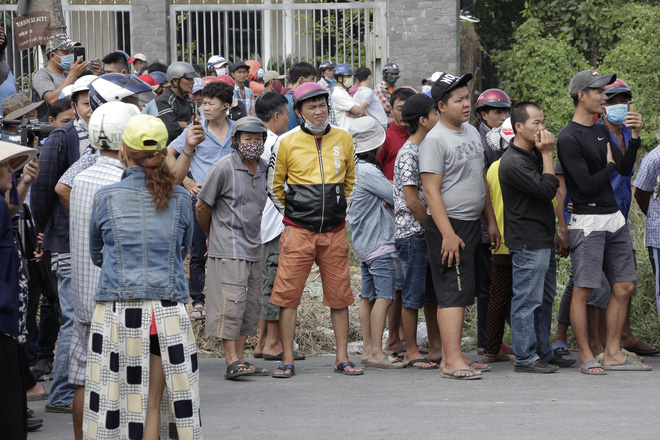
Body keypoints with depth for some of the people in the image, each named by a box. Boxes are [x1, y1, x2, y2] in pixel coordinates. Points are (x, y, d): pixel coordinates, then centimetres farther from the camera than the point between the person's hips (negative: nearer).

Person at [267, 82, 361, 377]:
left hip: (335, 232, 2)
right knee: (288, 294, -4)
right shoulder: (287, 142, -1)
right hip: (298, 231, -2)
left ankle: (342, 358, 12)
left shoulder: (343, 139, 6)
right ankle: (287, 361, 2)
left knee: (339, 295, 4)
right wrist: (291, 215, 10)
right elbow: (274, 185, 10)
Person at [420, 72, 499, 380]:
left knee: (463, 293, 10)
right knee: (453, 293, -11)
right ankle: (452, 360, -13)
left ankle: (451, 356, 14)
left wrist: (491, 222, 18)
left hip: (472, 224, 8)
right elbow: (431, 190, -16)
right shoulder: (435, 140, -12)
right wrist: (447, 234, -22)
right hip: (447, 225, -8)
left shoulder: (472, 132, 14)